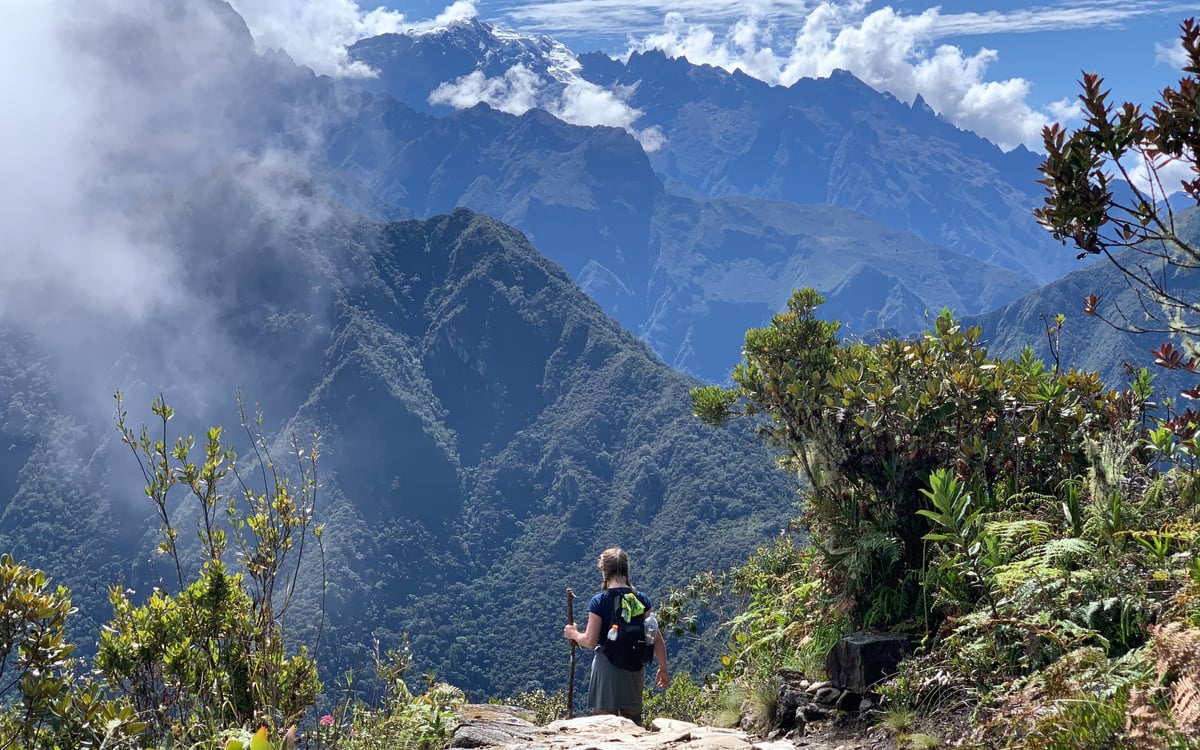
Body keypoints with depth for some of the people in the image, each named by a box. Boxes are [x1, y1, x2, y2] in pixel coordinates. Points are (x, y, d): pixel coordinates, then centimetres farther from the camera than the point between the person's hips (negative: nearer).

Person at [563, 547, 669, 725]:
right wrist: (663, 668, 8)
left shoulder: (598, 602, -9)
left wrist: (573, 634, 8)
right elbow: (656, 638, 0)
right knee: (633, 723, 16)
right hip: (634, 669, 4)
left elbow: (590, 641, -12)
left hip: (606, 667, -4)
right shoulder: (641, 599, 1)